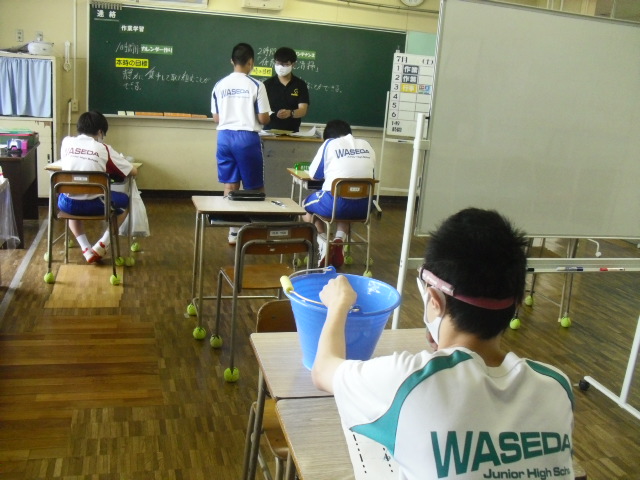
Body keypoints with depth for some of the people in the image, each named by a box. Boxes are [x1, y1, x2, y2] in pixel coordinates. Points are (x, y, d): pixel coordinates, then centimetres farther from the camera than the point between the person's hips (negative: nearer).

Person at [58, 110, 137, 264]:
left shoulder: (66, 142, 8)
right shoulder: (104, 149, 0)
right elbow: (134, 172, 6)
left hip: (67, 203, 3)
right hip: (93, 204, -3)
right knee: (124, 201, 26)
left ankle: (86, 250, 24)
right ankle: (101, 246, 16)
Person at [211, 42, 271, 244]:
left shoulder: (219, 85, 6)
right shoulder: (256, 85, -7)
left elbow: (216, 118, 10)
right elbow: (263, 119, -7)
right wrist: (259, 118, 16)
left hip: (225, 137, 4)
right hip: (247, 138, -4)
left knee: (230, 185, 9)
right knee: (255, 188, 7)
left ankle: (233, 231, 12)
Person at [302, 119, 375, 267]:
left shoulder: (329, 143, 6)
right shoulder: (366, 145, 15)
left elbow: (314, 175, 12)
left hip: (334, 202, -3)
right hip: (363, 206, 4)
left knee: (306, 204, 29)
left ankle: (323, 242, 9)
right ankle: (339, 240, 12)